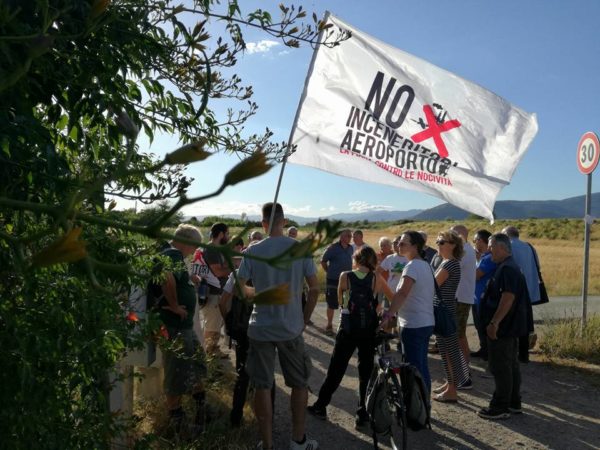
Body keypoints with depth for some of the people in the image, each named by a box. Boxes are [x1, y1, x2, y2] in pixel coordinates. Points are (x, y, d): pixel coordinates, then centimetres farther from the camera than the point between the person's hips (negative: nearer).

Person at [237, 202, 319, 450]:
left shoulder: (252, 251, -7)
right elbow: (315, 288, -5)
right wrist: (305, 319, 7)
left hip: (260, 327, 0)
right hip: (291, 328, 0)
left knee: (262, 387, 9)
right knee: (300, 384, 17)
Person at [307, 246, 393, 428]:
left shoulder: (345, 276, -5)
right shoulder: (377, 279, -3)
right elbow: (393, 298, 9)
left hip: (348, 329, 0)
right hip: (369, 330, 0)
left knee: (336, 368, 12)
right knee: (366, 370, 12)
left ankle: (320, 406, 23)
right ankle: (363, 414, 16)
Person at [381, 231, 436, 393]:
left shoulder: (412, 266, -17)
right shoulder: (425, 265, 13)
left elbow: (402, 293, -31)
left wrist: (388, 315, -36)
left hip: (413, 325, -10)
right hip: (426, 323, 10)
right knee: (422, 366, 17)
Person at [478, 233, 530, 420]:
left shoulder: (507, 269, -19)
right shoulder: (510, 267, 14)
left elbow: (508, 298, -27)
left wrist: (494, 322, -25)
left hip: (503, 327, -10)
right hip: (510, 326, 10)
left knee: (500, 368, -2)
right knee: (511, 365, 16)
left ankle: (500, 407, 6)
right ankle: (513, 403, 26)